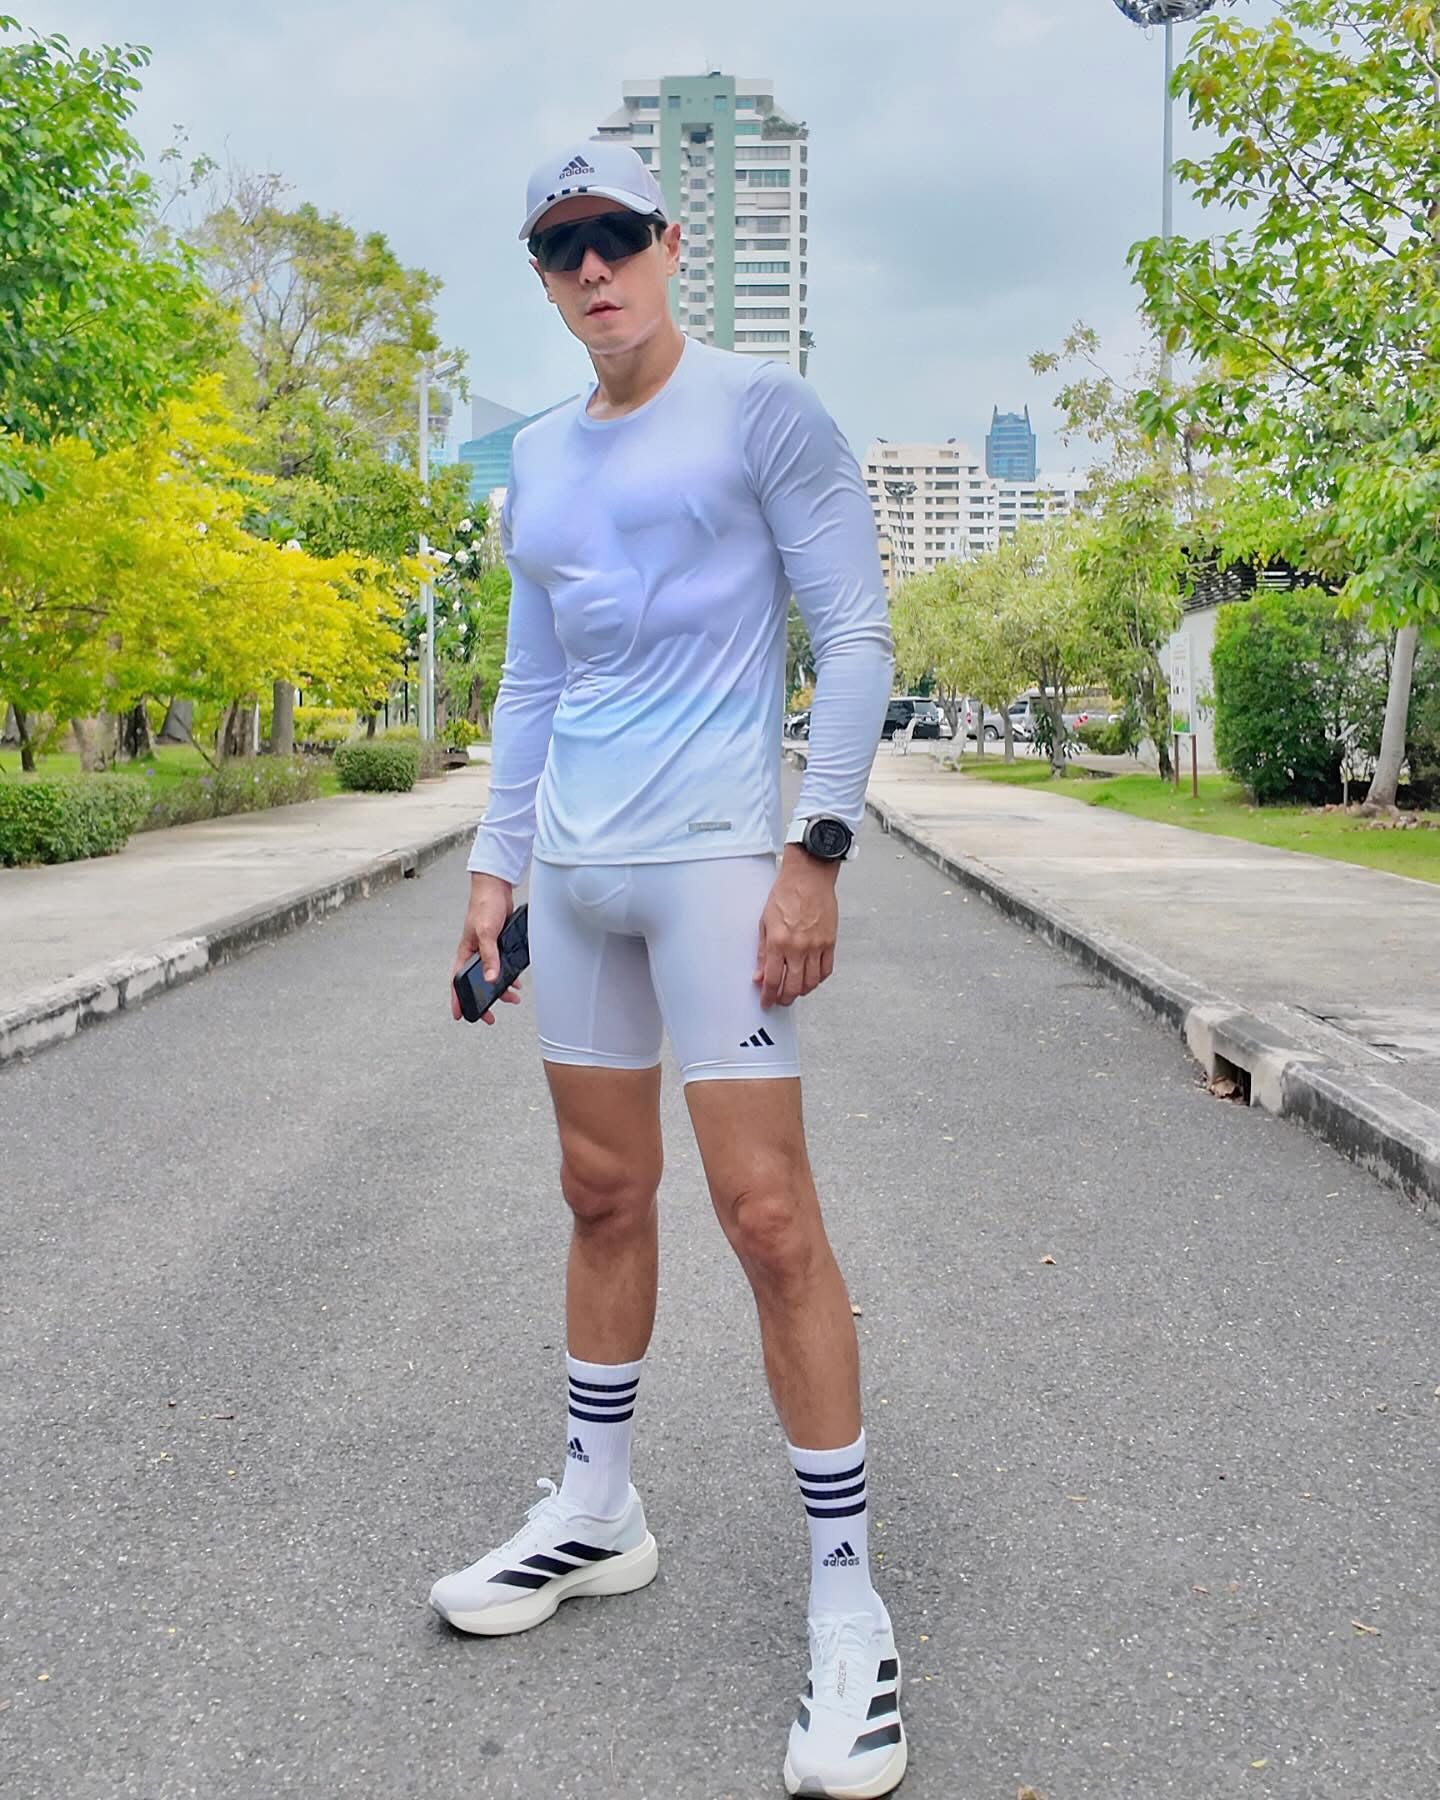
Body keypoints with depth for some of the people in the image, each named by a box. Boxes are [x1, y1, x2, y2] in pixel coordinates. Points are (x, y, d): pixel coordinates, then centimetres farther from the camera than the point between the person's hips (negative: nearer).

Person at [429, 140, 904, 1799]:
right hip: (571, 872, 7)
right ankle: (596, 1515, 27)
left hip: (714, 854, -6)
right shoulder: (538, 461, 17)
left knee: (765, 1214, -10)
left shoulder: (760, 409, -2)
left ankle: (846, 1600, 2)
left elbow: (856, 632, -6)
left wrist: (816, 846, -14)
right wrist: (494, 864, 15)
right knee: (602, 1196, 12)